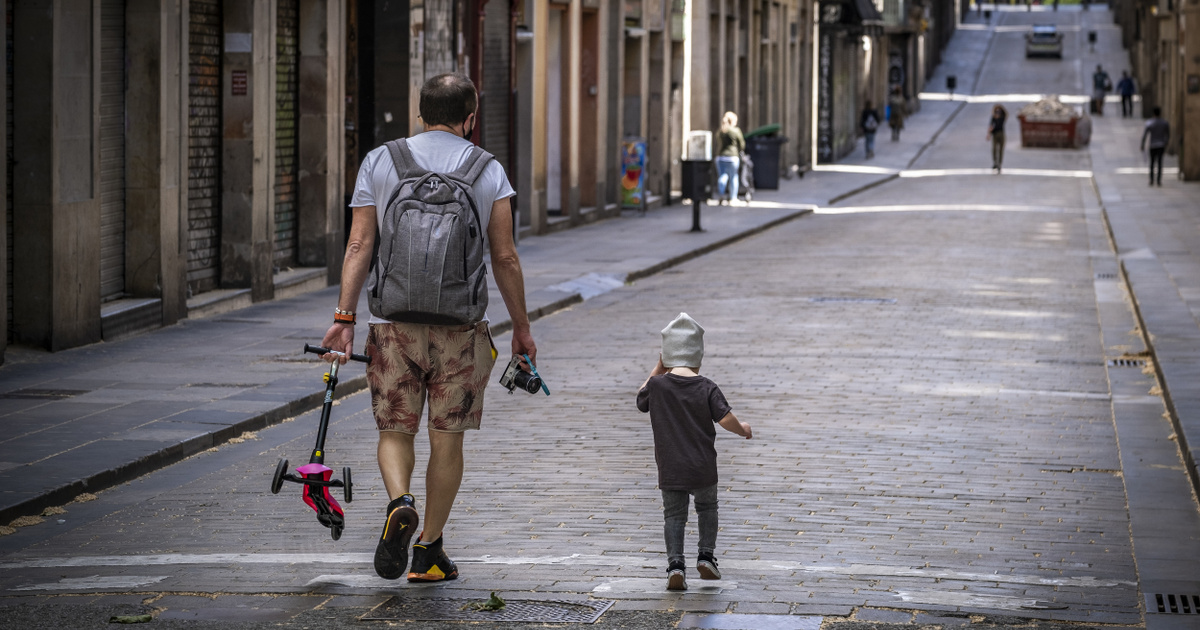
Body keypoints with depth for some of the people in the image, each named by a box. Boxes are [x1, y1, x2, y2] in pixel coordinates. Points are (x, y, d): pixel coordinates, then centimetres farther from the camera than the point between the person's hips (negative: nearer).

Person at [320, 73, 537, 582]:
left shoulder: (379, 162, 4)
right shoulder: (488, 171, 2)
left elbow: (359, 246, -2)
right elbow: (505, 258, 2)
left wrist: (344, 317, -3)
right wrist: (521, 328, 11)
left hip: (394, 318, 0)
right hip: (461, 325, 0)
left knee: (395, 430, 10)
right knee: (447, 437, 8)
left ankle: (400, 502, -18)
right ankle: (429, 550, 11)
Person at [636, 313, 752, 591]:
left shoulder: (657, 385, -7)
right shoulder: (707, 388, -9)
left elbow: (641, 401, 13)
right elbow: (725, 419, -12)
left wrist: (656, 370, 17)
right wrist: (743, 430, 9)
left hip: (669, 469, 0)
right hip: (702, 467, 0)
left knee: (674, 514, 9)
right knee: (707, 507, 23)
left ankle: (675, 563, -6)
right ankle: (706, 556, 15)